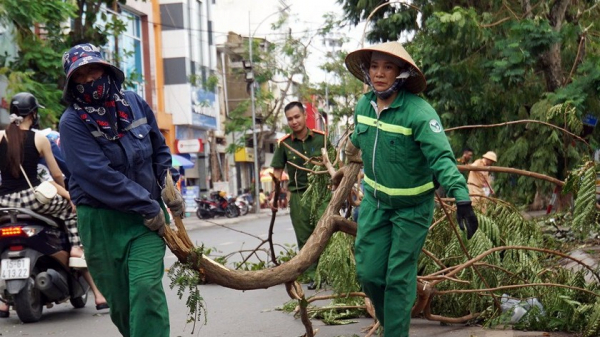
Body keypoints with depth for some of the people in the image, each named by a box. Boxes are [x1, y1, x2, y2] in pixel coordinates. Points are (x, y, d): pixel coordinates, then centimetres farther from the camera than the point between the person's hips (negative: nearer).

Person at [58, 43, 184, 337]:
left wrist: (169, 186, 6)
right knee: (119, 302, 6)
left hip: (147, 214, 2)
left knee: (146, 287, -17)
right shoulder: (72, 122, -7)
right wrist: (147, 206, -17)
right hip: (101, 220, -2)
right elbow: (98, 175, -17)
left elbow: (160, 149, 20)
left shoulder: (134, 103, 6)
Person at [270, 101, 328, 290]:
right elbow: (277, 171, 9)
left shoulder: (321, 138, 1)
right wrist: (274, 195, 1)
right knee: (304, 239, 3)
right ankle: (313, 276, 10)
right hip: (297, 195, 2)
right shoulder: (284, 143, 3)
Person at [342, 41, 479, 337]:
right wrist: (353, 154, 33)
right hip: (374, 201, 5)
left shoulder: (418, 112, -25)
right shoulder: (364, 105, -4)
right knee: (368, 272, 7)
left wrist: (461, 198, -44)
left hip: (411, 207, -5)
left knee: (399, 277, 0)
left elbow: (442, 157, -33)